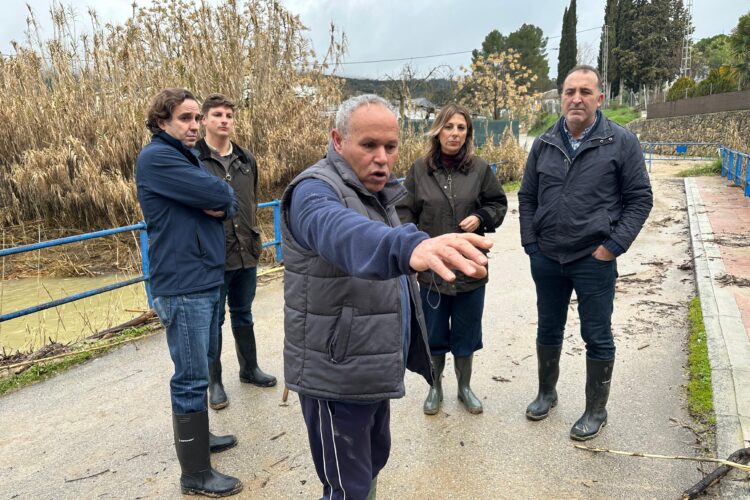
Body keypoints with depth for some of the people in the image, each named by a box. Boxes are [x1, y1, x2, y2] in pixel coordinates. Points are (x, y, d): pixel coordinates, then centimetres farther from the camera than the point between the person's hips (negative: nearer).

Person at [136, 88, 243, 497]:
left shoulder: (188, 158, 17)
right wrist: (220, 198, 1)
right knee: (191, 378, -3)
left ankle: (196, 435, 38)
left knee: (200, 368, 20)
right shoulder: (157, 157, -13)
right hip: (182, 286, -9)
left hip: (207, 280, 9)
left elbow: (228, 203, 9)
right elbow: (220, 194, -21)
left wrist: (218, 205, -12)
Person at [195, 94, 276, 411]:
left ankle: (249, 369, 37)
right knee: (213, 321, 9)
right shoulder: (192, 159, -9)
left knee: (243, 315, 19)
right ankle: (214, 382, 25)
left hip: (246, 254, 5)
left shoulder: (246, 160, 8)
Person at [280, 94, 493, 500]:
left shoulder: (378, 191, 8)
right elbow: (340, 232, -46)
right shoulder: (315, 191, -21)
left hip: (375, 369, 9)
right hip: (337, 376, -8)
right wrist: (410, 246, -64)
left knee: (373, 462, 25)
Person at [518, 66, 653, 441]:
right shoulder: (544, 144, 4)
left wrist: (614, 245, -10)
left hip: (594, 260, -3)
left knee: (597, 337, 8)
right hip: (546, 259, 3)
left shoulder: (621, 142, -5)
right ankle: (546, 393, 37)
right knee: (548, 330, 17)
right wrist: (530, 244, 3)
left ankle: (596, 411, 26)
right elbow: (527, 198, 10)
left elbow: (640, 198, -3)